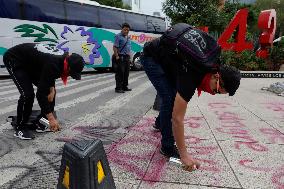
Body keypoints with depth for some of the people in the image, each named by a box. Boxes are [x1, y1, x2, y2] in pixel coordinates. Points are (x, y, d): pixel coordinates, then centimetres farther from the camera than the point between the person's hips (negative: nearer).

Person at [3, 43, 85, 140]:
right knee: (28, 94, -21)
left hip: (30, 62, 8)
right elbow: (41, 93, -36)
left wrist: (52, 89, -11)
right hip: (13, 59, -8)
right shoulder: (53, 64, -38)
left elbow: (50, 74, 6)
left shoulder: (63, 58, -14)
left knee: (50, 90, 0)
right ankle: (20, 128, 0)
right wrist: (51, 117, -33)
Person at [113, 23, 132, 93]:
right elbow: (115, 47, -14)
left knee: (126, 73, 11)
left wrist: (129, 56, 20)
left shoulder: (128, 37, 18)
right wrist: (116, 56, -21)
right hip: (121, 57, -8)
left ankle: (125, 87, 21)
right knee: (120, 73, -8)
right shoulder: (118, 36, -6)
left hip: (127, 57, 8)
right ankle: (118, 88, -3)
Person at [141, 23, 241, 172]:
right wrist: (184, 155, -28)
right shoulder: (191, 76, -35)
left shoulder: (214, 62, -13)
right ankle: (168, 147, -4)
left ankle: (159, 123, 38)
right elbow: (177, 118, -33)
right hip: (151, 58, -8)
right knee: (169, 98, -18)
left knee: (174, 94, 13)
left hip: (165, 54, 8)